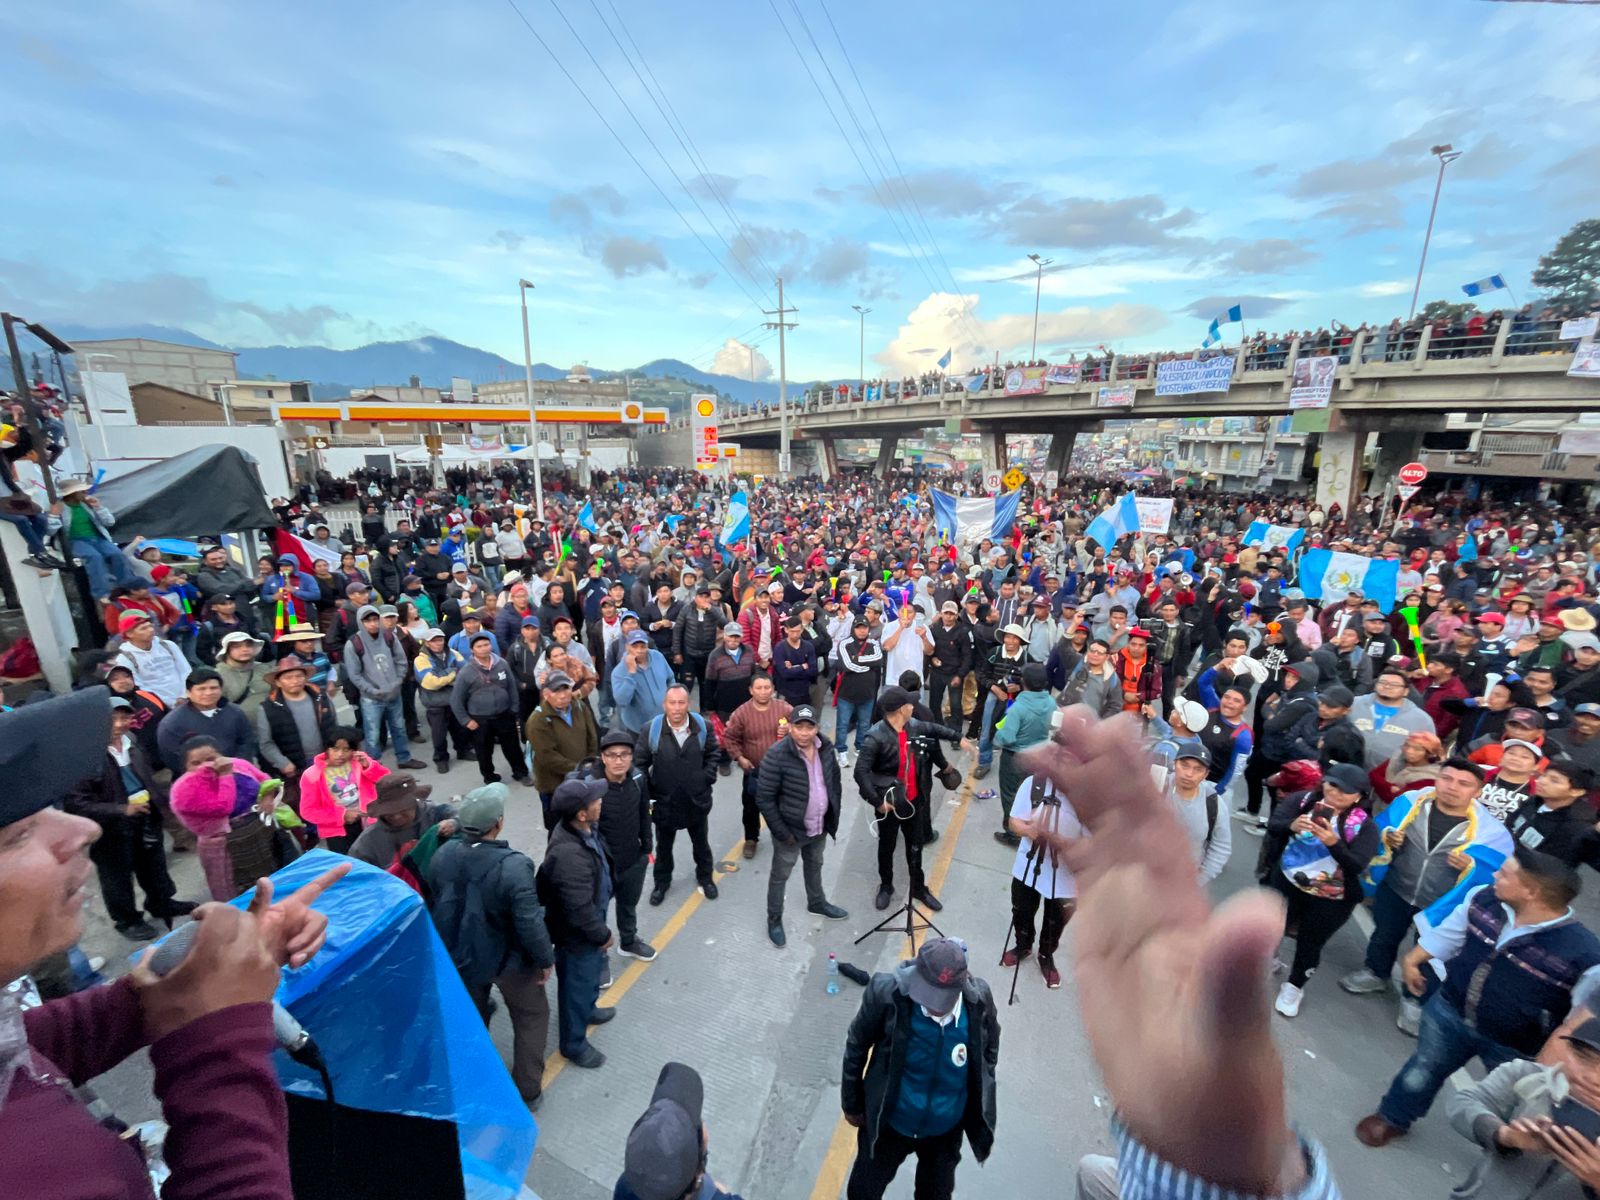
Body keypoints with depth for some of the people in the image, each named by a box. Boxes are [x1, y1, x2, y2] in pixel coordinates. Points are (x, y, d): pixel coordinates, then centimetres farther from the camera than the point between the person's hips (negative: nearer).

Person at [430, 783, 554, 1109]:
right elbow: (529, 923, -29)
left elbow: (438, 904, -1)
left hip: (462, 955, 5)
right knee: (531, 1018, 20)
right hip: (508, 959, -5)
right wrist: (546, 959, -11)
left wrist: (455, 944, 18)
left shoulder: (443, 854, -18)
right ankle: (528, 1091, 32)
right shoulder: (513, 866, -36)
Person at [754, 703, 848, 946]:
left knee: (815, 865, 29)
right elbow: (764, 798, -22)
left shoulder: (826, 747, -10)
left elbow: (835, 780, 7)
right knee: (780, 876, 14)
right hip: (791, 829, -5)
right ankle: (774, 920, 37)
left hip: (820, 826, 6)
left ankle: (817, 903, 53)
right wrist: (782, 832, -18)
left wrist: (834, 815, 7)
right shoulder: (777, 755, -28)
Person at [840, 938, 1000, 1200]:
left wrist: (980, 1109, 5)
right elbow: (857, 1047, -15)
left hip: (946, 1128, 2)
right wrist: (852, 1103, -3)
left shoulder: (980, 999, -27)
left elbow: (989, 1050, -4)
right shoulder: (887, 991, -34)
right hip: (889, 1121, -1)